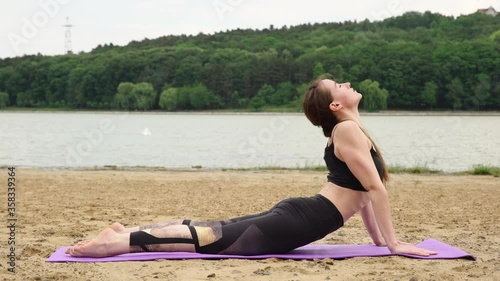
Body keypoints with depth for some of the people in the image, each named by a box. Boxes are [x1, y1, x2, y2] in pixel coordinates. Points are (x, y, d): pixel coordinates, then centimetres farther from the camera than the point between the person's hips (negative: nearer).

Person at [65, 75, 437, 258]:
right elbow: (375, 189, -16)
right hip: (300, 220, -9)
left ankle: (128, 232, 7)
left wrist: (379, 239, 19)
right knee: (214, 239, -11)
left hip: (297, 214, 9)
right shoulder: (348, 130, -14)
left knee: (217, 230, 8)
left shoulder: (349, 131, 17)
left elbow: (361, 190, 22)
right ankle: (122, 242, -12)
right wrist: (393, 243, -13)